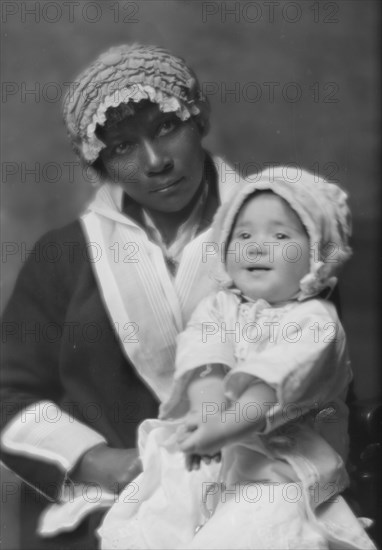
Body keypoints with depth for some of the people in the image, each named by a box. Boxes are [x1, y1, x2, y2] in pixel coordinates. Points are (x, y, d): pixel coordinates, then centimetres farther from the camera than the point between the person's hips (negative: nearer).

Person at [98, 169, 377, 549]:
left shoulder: (315, 319, 0)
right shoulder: (217, 308, 14)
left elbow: (276, 385, -17)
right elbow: (204, 363, -6)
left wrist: (222, 428, -32)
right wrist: (208, 409, -28)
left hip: (277, 472, -4)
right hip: (202, 464, 4)